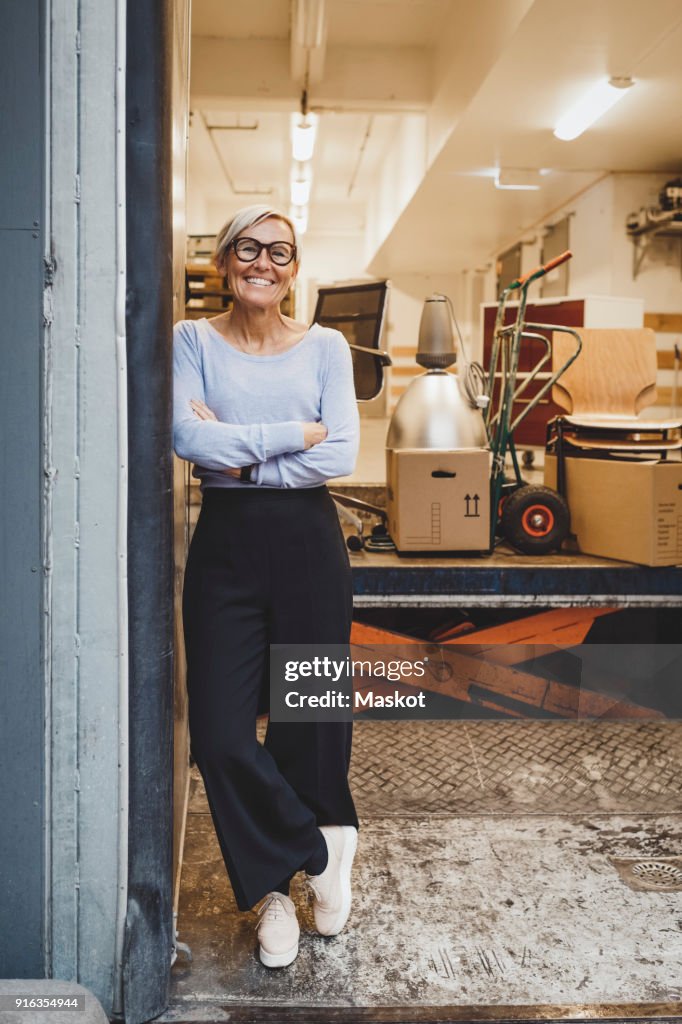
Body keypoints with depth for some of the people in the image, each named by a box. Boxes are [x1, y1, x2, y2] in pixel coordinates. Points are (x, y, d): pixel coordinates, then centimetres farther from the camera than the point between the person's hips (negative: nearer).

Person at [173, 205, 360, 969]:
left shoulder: (325, 346, 5)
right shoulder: (193, 341, 4)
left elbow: (341, 455, -8)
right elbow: (188, 438, -13)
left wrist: (238, 454, -12)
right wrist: (294, 433, -13)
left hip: (308, 542, 0)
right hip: (225, 544, 1)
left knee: (309, 721, 6)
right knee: (220, 734, -3)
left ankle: (275, 883, 32)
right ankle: (322, 849, 22)